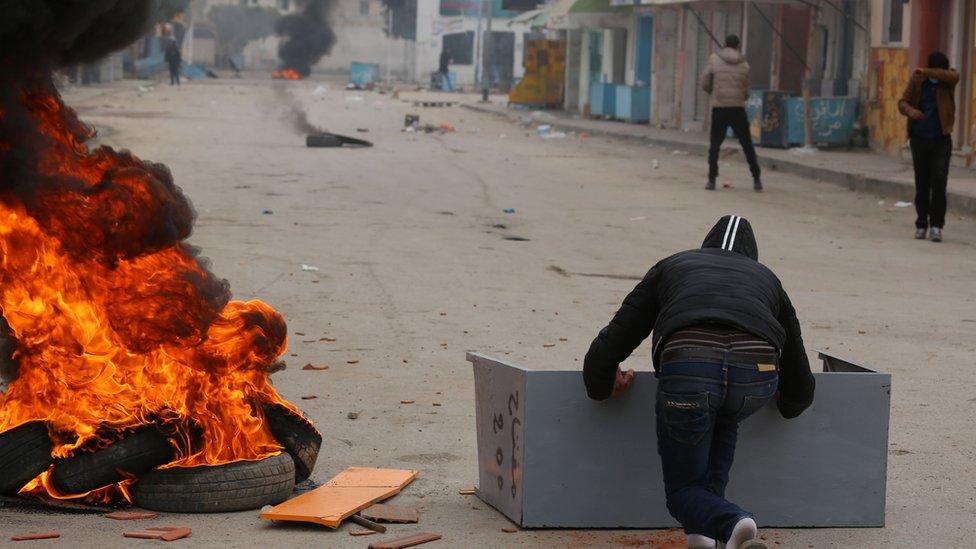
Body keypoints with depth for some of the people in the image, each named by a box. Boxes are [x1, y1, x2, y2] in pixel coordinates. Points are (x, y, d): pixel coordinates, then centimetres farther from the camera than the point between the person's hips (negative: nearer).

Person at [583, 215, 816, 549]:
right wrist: (787, 405, 62)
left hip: (687, 367, -2)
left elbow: (609, 346, 25)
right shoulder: (767, 279, 36)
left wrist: (600, 386, 46)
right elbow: (800, 390, 39)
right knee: (723, 418, 39)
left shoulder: (671, 266, 34)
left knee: (683, 490, 18)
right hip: (757, 373, 2)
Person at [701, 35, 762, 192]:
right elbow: (746, 92, 7)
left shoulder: (714, 60, -1)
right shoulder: (744, 65, 3)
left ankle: (712, 179, -2)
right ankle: (756, 179, 8)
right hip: (738, 108, 1)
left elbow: (705, 85, 2)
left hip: (719, 108, -1)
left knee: (714, 145, 8)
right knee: (747, 145, 10)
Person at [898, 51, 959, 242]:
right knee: (921, 183, 7)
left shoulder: (948, 79, -2)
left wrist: (927, 72, -31)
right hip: (919, 138, 2)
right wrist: (910, 110, -22)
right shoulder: (917, 79, 1)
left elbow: (953, 76, -25)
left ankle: (936, 225, -11)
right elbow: (903, 101, 1)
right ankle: (921, 225, 19)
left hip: (941, 140, -2)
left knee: (939, 180, -15)